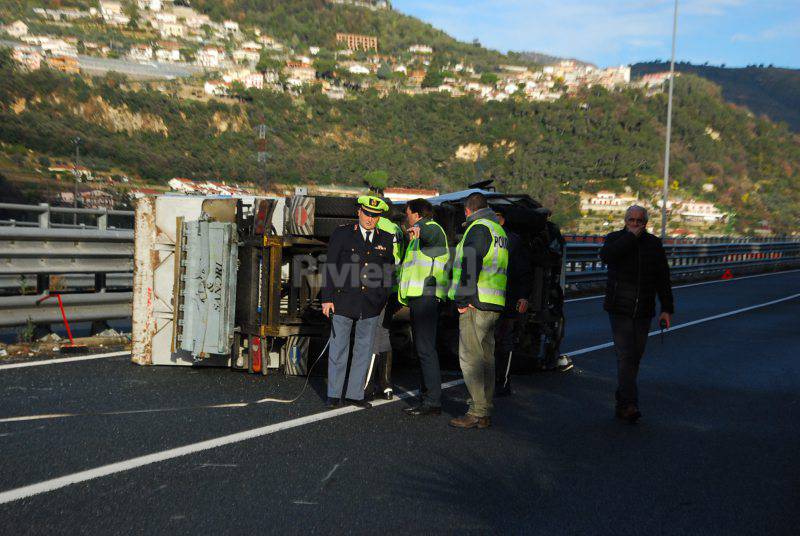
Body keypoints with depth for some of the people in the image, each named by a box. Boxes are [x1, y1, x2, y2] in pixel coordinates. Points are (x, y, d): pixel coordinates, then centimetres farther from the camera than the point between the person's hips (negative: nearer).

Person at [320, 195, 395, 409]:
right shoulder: (342, 234, 0)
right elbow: (329, 268, -1)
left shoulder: (386, 239, 8)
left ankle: (355, 393, 18)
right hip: (343, 302, -3)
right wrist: (327, 298, -6)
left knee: (364, 349, 8)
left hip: (371, 305, 3)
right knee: (338, 349, 3)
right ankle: (334, 394, 13)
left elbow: (389, 271, 14)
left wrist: (383, 300, 8)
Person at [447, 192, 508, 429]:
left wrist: (463, 300, -17)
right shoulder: (499, 230, 21)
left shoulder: (478, 228, -9)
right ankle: (485, 411, 17)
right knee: (486, 358, 12)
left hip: (475, 304, -10)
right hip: (493, 305, 10)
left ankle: (477, 413, -8)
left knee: (470, 358, -8)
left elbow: (470, 265, -18)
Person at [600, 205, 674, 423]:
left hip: (644, 311, 3)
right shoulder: (615, 238, 2)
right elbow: (606, 255, -23)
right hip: (619, 309, -3)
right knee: (626, 356, -12)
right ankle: (629, 404, -15)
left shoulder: (654, 244, 9)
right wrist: (631, 236, -18)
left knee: (635, 357, 8)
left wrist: (667, 309, 6)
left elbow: (663, 279, 11)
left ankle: (622, 402, 19)